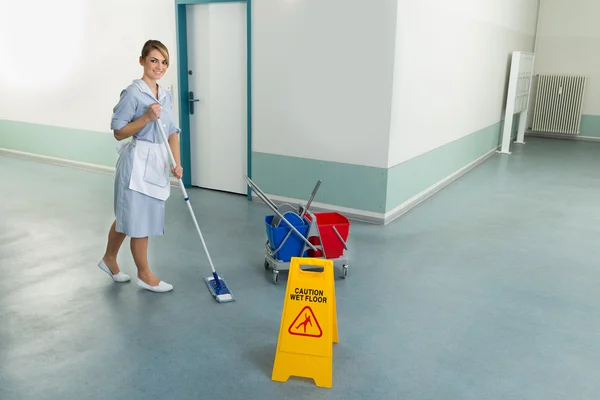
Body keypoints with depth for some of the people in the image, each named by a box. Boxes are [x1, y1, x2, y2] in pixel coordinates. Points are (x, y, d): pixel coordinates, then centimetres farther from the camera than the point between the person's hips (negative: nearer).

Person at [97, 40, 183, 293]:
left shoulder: (166, 96, 10)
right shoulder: (132, 93, -13)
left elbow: (172, 132, 9)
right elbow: (118, 133, -12)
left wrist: (176, 162, -3)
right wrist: (147, 117, -23)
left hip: (158, 162, 8)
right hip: (138, 162, -8)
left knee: (128, 216, 20)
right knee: (139, 219, 3)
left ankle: (109, 259, 39)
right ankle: (144, 275, 19)